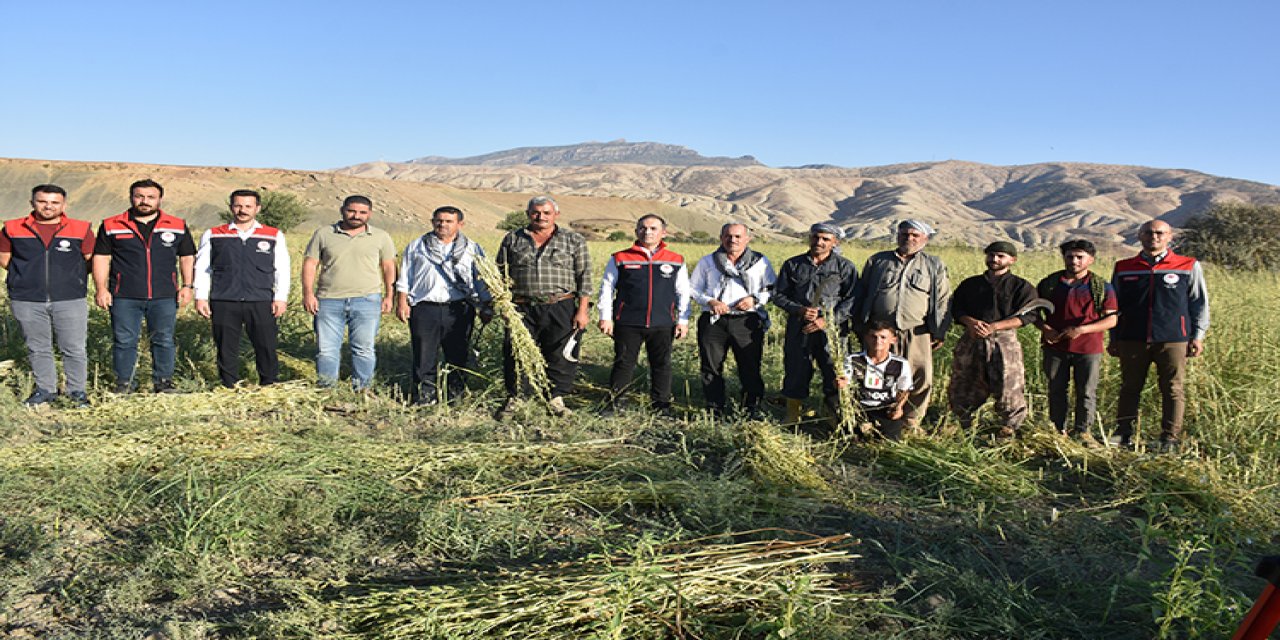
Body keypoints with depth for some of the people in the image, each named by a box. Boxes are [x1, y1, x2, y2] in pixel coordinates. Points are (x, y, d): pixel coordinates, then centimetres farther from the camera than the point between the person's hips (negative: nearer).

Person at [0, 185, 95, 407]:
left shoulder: (81, 229, 0)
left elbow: (91, 260, 9)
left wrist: (70, 276, 4)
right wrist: (29, 274, 8)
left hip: (70, 300, -1)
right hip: (27, 302, 2)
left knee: (74, 349, 1)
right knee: (38, 349, 11)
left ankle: (78, 391, 14)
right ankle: (45, 390, 24)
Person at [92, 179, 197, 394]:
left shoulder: (178, 226, 8)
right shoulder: (111, 226, 6)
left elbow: (187, 257, 13)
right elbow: (101, 257, 8)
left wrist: (187, 286, 4)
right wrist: (101, 288, 0)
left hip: (165, 297, 1)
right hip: (124, 297, 0)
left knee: (164, 341, 4)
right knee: (124, 341, 3)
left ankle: (164, 382, 15)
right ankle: (123, 383, 15)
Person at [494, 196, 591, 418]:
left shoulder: (574, 240, 6)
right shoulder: (512, 239, 11)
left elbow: (584, 277, 4)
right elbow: (500, 273, 13)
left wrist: (582, 310, -3)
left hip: (561, 309, -1)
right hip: (522, 308, 1)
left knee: (560, 356, 2)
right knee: (514, 354, 3)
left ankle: (557, 399, 16)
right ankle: (512, 398, 19)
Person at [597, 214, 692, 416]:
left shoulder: (676, 261, 9)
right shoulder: (620, 259, 5)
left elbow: (683, 293, 13)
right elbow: (607, 288, 7)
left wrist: (683, 321, 6)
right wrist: (606, 317, 0)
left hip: (662, 325, 1)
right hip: (627, 324, -1)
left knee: (662, 365, 6)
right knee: (623, 364, 3)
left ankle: (662, 406, 18)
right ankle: (612, 403, 15)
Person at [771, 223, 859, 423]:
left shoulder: (845, 267, 4)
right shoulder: (793, 264, 10)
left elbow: (852, 300, -1)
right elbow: (779, 295, 11)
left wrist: (828, 321, -12)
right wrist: (799, 310, -7)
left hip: (832, 331, -2)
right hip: (798, 330, 2)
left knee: (835, 375, -4)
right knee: (796, 373, 7)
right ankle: (792, 417, 21)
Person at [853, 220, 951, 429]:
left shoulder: (934, 266, 13)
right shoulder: (877, 261, 14)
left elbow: (943, 300, 12)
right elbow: (861, 294, 17)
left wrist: (940, 333, 6)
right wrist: (860, 326, 13)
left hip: (917, 335, 0)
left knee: (920, 380, -1)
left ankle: (912, 421, 16)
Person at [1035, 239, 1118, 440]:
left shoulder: (1102, 287, 1)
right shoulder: (1049, 283, 6)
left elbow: (1112, 319, -3)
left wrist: (1081, 329, -16)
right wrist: (1046, 329, -9)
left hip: (1088, 349, -1)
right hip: (1055, 347, 2)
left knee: (1086, 392, 3)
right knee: (1056, 390, 8)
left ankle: (1082, 431, 16)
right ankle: (1058, 429, 18)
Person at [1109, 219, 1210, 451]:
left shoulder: (1189, 266, 6)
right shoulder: (1124, 268, 11)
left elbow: (1200, 302, 10)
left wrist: (1198, 335, 3)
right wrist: (1113, 339, 14)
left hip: (1173, 340, -2)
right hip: (1132, 340, 2)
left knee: (1173, 390, 0)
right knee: (1129, 388, 5)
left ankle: (1170, 439, 6)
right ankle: (1123, 434, 12)